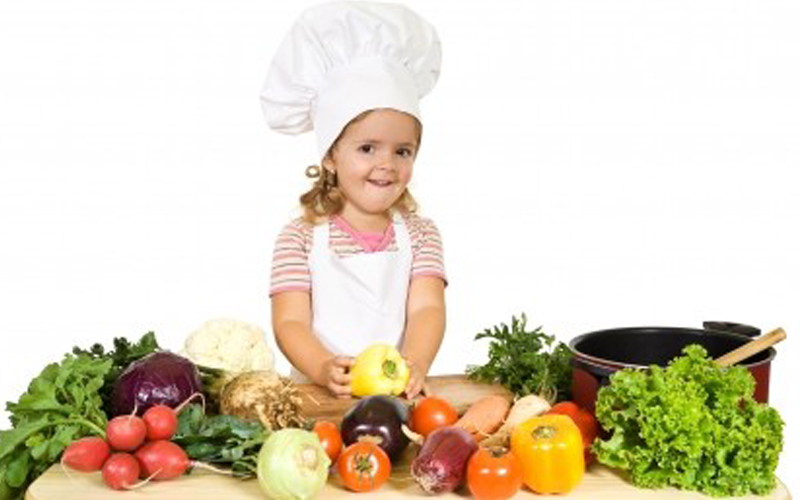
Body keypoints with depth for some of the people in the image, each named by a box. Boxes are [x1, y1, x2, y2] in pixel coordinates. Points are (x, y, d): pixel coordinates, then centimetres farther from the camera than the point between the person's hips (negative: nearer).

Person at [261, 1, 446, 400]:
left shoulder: (419, 233, 10)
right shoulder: (300, 237, 3)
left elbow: (427, 308, -2)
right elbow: (290, 322, -5)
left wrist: (415, 364, -23)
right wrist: (324, 369, -24)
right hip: (318, 395, -2)